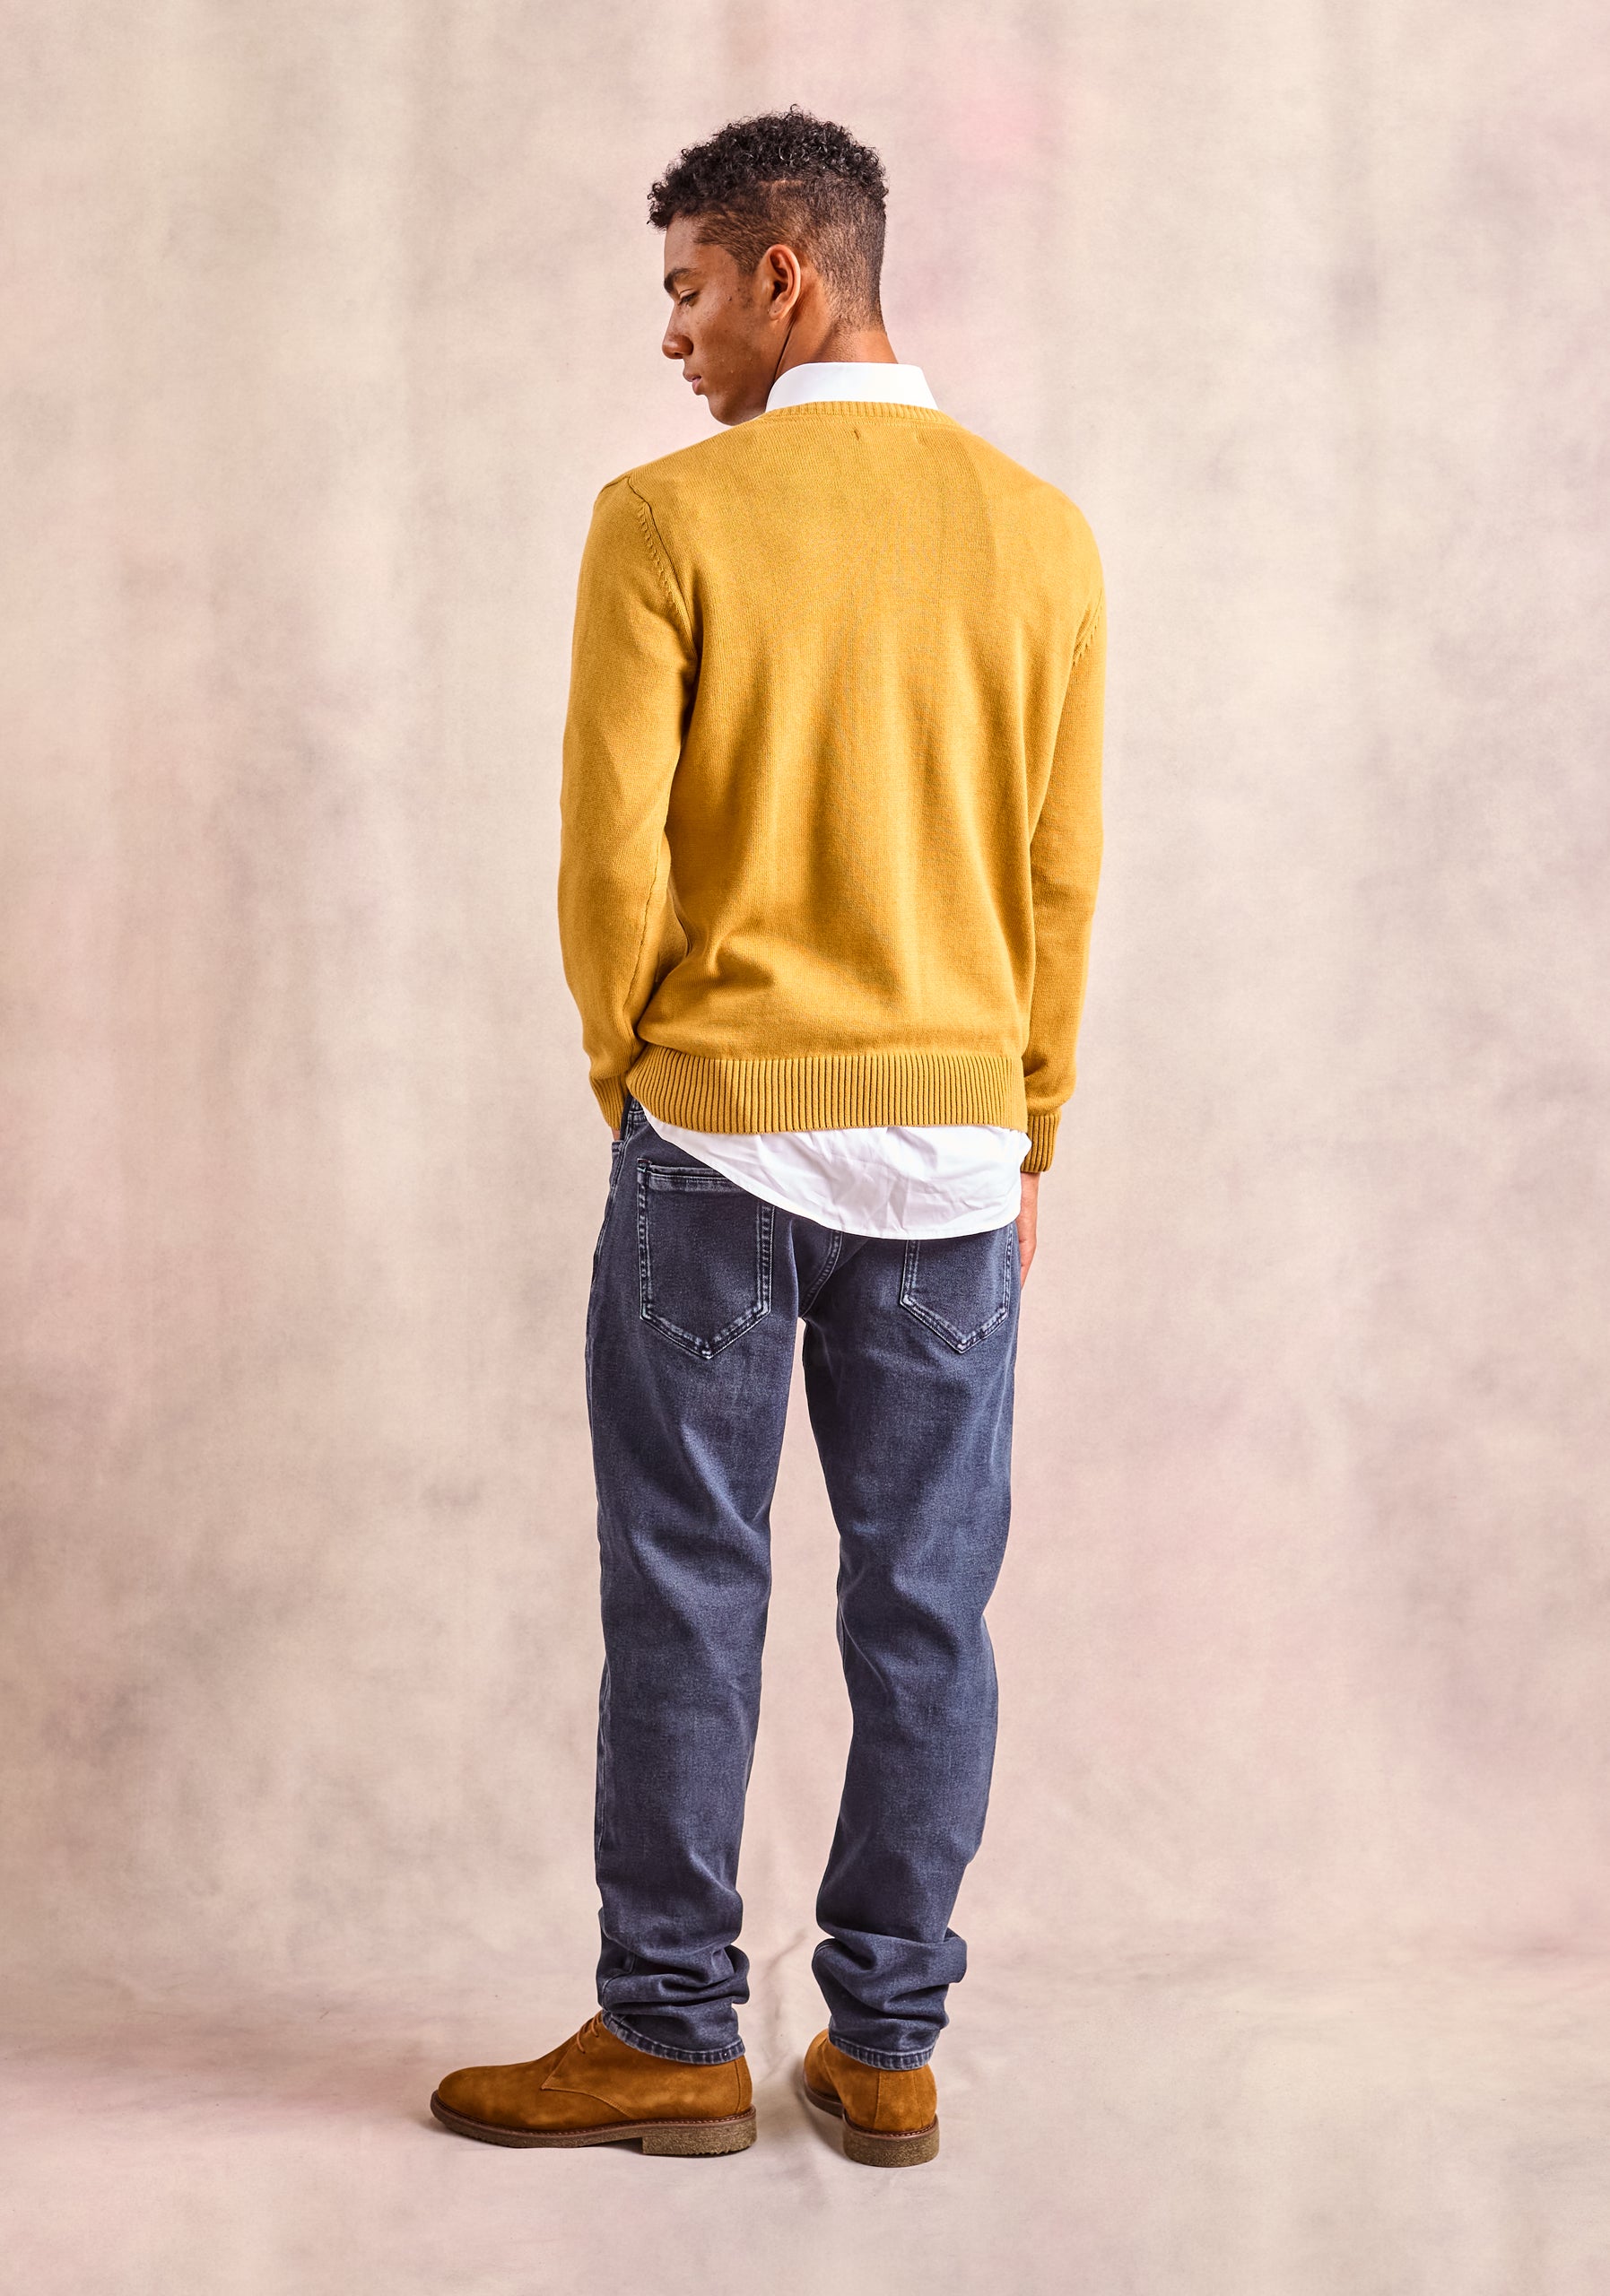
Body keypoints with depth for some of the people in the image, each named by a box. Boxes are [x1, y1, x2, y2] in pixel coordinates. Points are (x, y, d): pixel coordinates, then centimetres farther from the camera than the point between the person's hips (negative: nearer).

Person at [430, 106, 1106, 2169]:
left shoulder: (668, 520, -8)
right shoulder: (1039, 533, 2)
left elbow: (612, 850, -9)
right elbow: (1064, 872, 4)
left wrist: (631, 1086, 6)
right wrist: (1022, 1137, 13)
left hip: (719, 1132, -3)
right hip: (951, 1143, 3)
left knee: (686, 1596, 6)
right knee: (925, 1603, 8)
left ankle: (673, 2036, 14)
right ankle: (887, 2046, 16)